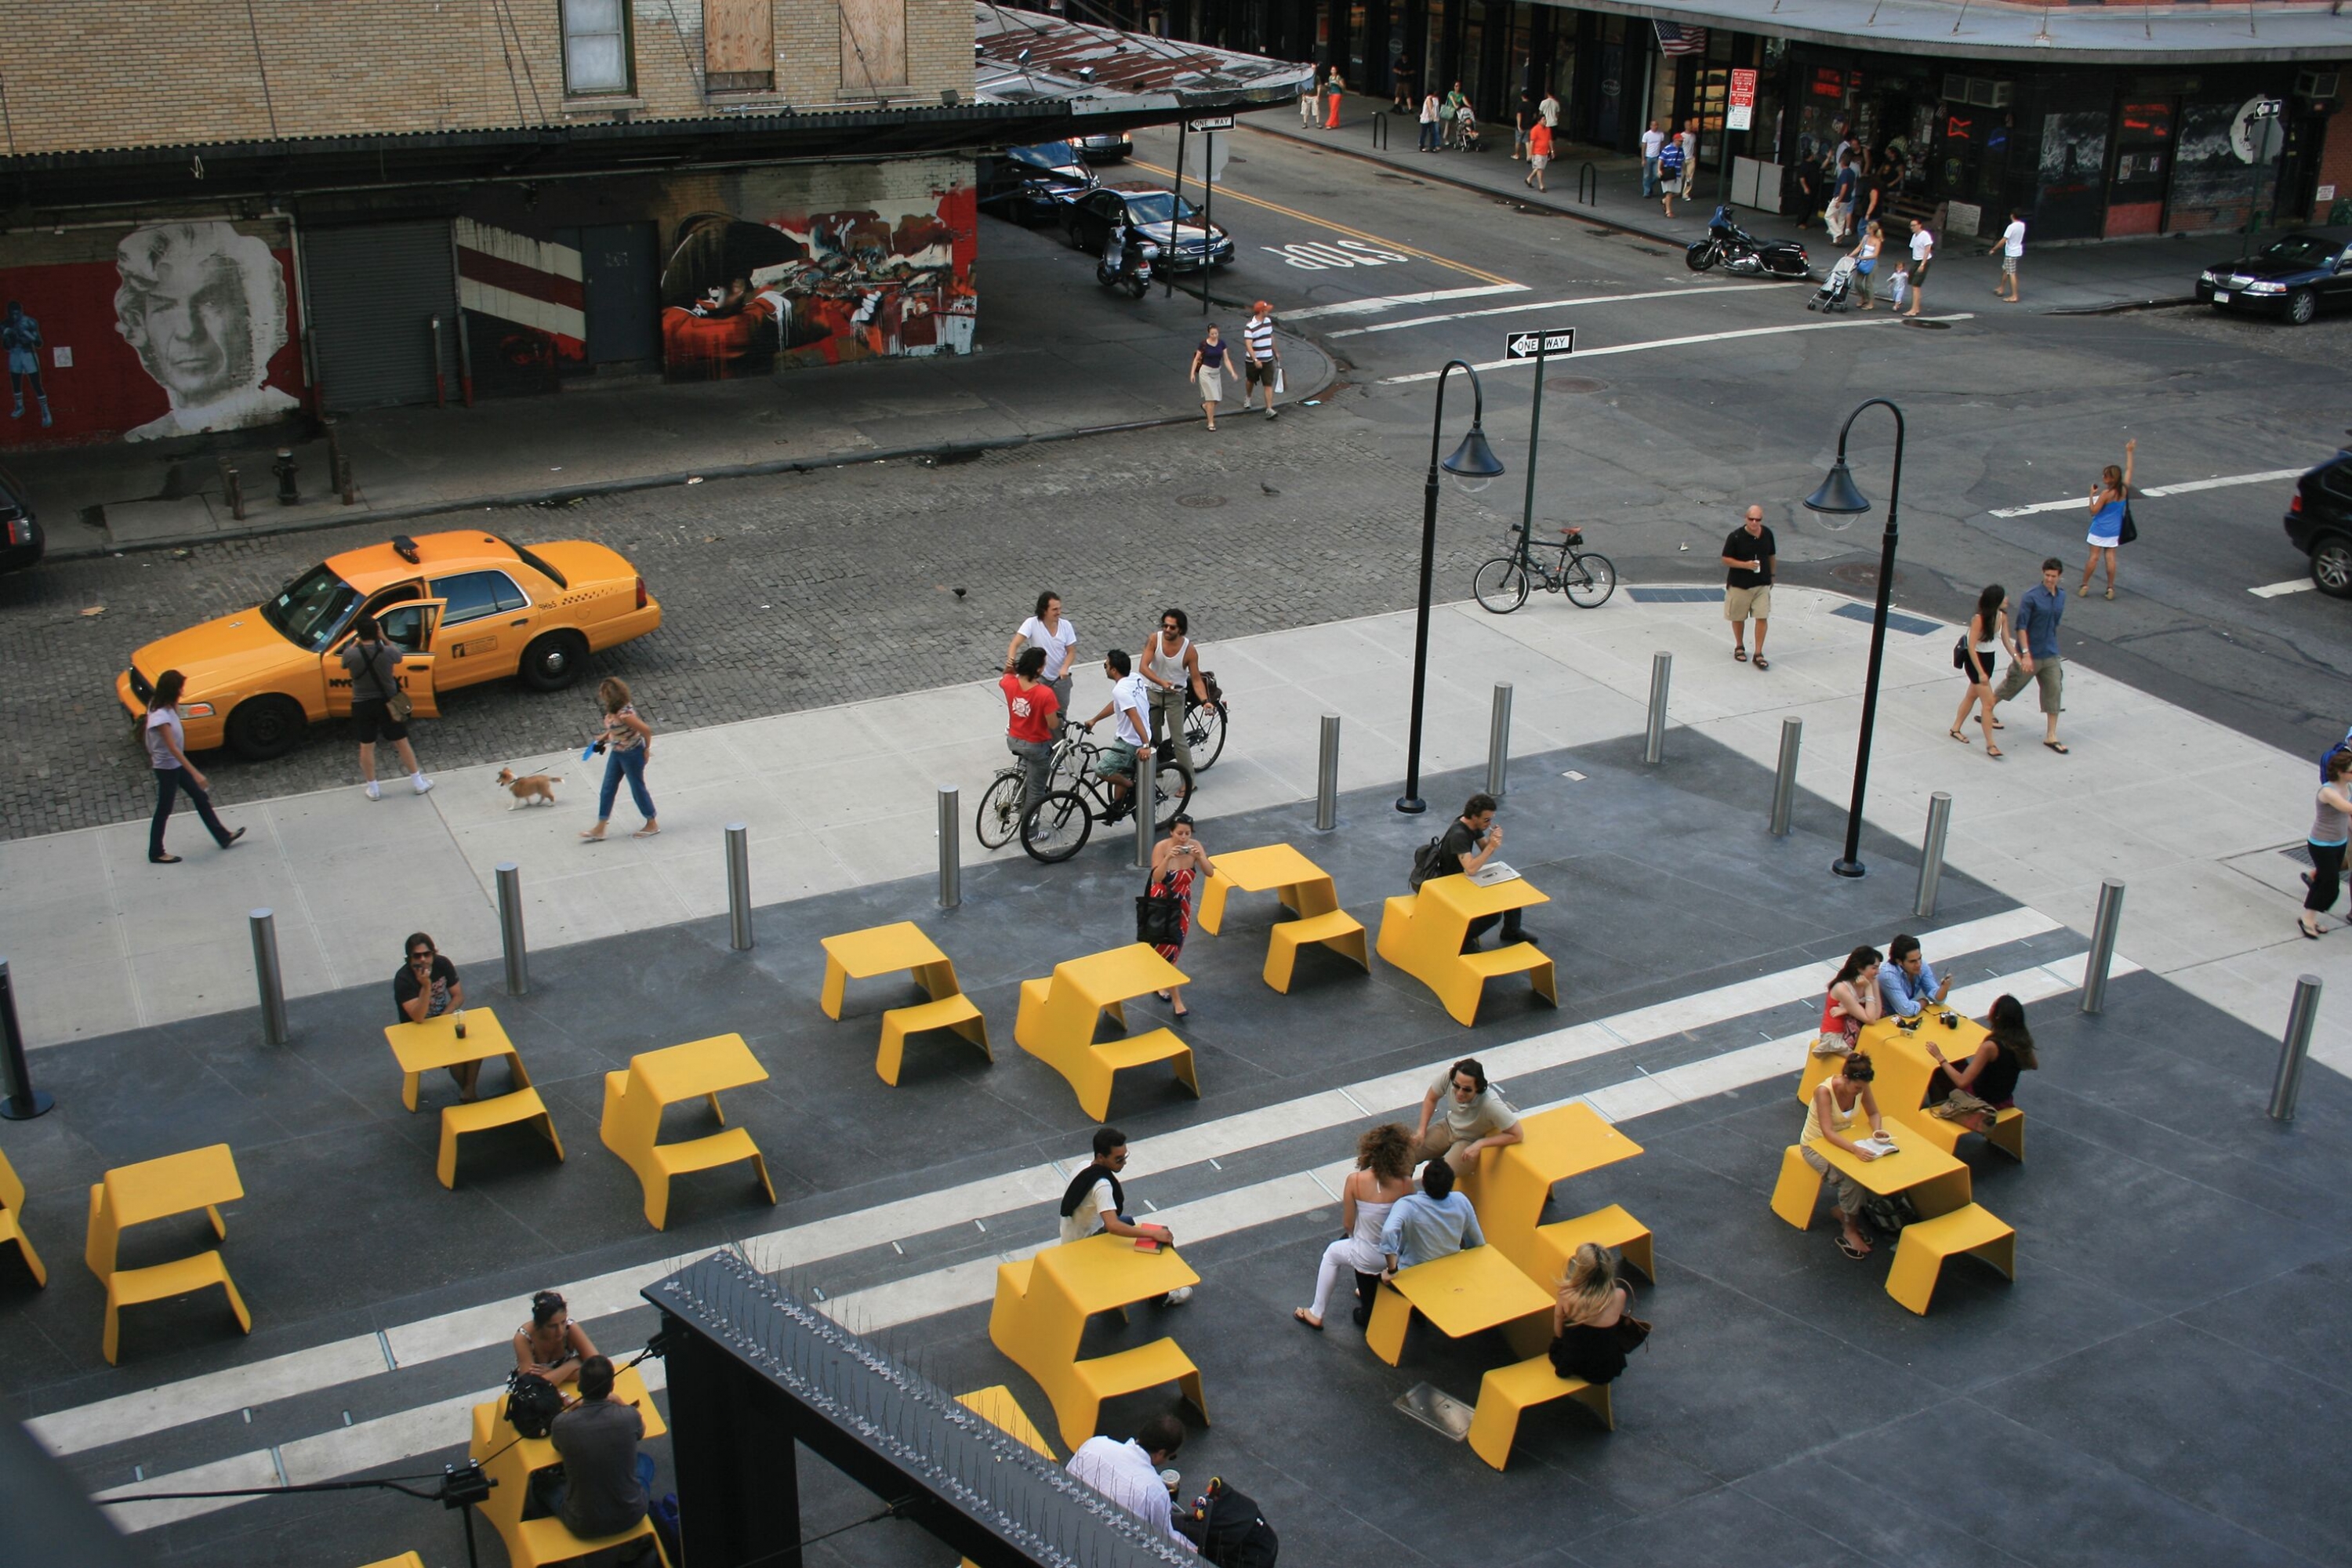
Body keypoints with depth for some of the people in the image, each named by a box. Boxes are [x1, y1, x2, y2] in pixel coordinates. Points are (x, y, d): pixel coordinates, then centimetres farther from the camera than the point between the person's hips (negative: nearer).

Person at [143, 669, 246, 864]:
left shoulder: (167, 707, -3)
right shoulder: (161, 717, -31)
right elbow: (173, 749, -30)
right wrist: (195, 773, -29)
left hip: (176, 764, 9)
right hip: (167, 766, -9)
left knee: (201, 798, 18)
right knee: (164, 810, 6)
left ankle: (223, 836, 29)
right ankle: (156, 853, 20)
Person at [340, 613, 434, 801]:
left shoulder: (351, 655, -19)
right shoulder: (387, 652, -18)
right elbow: (398, 657, 6)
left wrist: (357, 641, 11)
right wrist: (383, 638, 4)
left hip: (362, 706, 0)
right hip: (387, 703, 0)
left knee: (366, 746, 14)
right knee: (401, 742, 13)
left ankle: (373, 789, 22)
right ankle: (419, 783, 23)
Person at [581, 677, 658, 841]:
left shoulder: (624, 714, -32)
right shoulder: (613, 710, -4)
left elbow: (646, 729, -28)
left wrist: (647, 749, -15)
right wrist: (604, 737, 4)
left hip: (632, 754, -9)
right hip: (616, 753, 9)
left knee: (637, 788, 9)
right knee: (607, 789, 12)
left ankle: (652, 825, 29)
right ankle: (599, 829, 20)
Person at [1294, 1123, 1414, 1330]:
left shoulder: (1355, 1180, -22)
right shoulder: (1406, 1183, -20)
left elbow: (1348, 1225, -11)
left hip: (1369, 1257, -2)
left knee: (1333, 1253, 32)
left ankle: (1316, 1314, 41)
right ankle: (1366, 1291, 58)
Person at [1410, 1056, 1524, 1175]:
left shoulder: (1490, 1104, -38)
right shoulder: (1448, 1076, -28)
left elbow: (1517, 1135, -26)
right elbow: (1430, 1100, -4)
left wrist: (1480, 1144, -29)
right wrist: (1421, 1130, -8)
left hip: (1471, 1141, -4)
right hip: (1448, 1127, 4)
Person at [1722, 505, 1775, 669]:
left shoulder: (1767, 534, -1)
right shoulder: (1736, 536, -14)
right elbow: (1726, 559, -10)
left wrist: (1772, 575, 18)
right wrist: (1745, 565, -23)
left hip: (1762, 584, 2)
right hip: (1739, 584, -2)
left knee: (1762, 618, -5)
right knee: (1738, 617, 12)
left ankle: (1758, 654, 2)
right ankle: (1739, 647, 35)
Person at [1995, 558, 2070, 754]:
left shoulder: (2061, 596, 4)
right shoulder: (2032, 596, -17)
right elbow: (2020, 626, -18)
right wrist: (2025, 654, -22)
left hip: (2051, 656, 5)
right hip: (2030, 654, -5)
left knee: (2054, 691, 1)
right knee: (2011, 685, 10)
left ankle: (2051, 736, 7)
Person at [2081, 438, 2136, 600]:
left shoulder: (2106, 494, -23)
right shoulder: (2125, 489, -7)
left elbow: (2093, 511, -17)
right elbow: (2128, 470, 7)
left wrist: (2092, 495, -7)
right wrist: (2129, 452, 14)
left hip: (2100, 530, -5)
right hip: (2115, 531, 5)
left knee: (2094, 557, 3)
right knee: (2110, 557, 9)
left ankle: (2084, 586, 10)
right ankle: (2110, 588, 11)